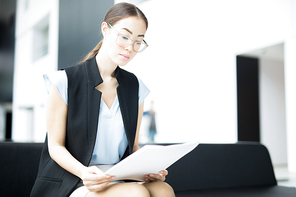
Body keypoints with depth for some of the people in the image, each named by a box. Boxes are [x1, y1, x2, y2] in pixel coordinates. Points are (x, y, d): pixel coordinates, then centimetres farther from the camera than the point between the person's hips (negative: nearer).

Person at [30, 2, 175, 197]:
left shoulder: (136, 87, 10)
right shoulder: (65, 81, -4)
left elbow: (133, 146, 13)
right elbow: (56, 145, -3)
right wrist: (83, 172, -22)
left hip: (120, 180, 5)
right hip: (71, 181, -5)